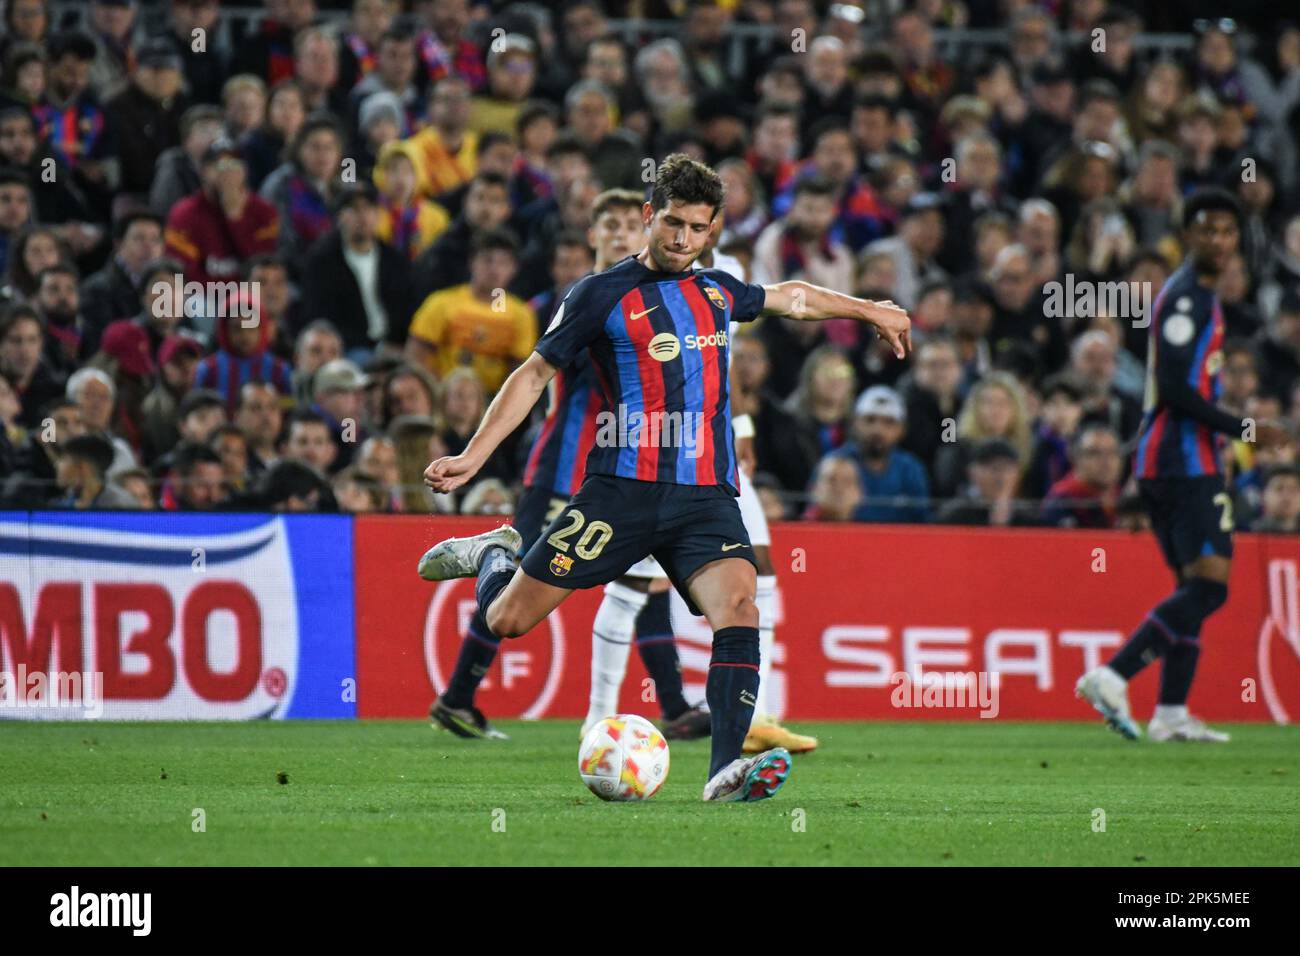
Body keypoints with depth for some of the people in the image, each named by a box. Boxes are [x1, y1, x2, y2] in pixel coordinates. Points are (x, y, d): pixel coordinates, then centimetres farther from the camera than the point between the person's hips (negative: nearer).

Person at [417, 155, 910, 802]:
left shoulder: (716, 290, 16)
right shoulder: (604, 294, 0)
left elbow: (791, 298, 37)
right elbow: (535, 374, 3)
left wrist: (870, 311, 44)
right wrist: (472, 457, -3)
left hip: (707, 497, 3)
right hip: (624, 491, -3)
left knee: (738, 610, -24)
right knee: (507, 621, -2)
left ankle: (727, 771, -29)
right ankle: (493, 554, 34)